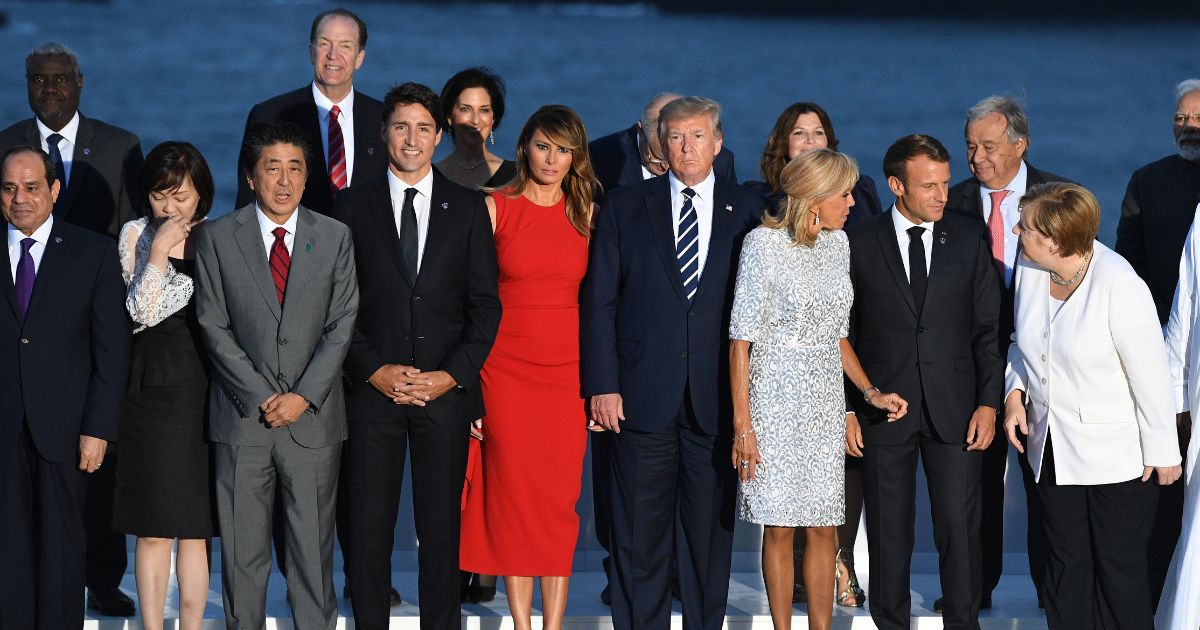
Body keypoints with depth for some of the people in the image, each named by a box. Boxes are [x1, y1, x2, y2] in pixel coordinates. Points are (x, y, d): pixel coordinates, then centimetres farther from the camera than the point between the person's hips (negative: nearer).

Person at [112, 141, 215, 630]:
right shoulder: (135, 235, 4)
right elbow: (142, 311, -6)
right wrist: (159, 252, -11)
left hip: (207, 387, 1)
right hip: (155, 387, -1)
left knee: (197, 527, 4)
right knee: (153, 530, 0)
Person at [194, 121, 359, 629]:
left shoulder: (335, 238, 6)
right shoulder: (217, 238, 3)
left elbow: (342, 326, 2)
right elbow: (214, 327, -1)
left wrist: (303, 396, -9)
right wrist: (262, 396, -9)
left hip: (314, 417, 1)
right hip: (242, 417, 0)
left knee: (313, 548, 3)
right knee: (242, 550, 3)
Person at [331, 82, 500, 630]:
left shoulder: (468, 208, 8)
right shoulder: (353, 206, 6)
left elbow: (485, 304, 5)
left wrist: (453, 375, -7)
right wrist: (373, 371, -8)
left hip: (445, 390, 0)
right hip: (372, 390, 0)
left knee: (441, 528, 1)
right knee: (368, 526, 0)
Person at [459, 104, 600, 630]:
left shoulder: (585, 214, 9)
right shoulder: (496, 209, 1)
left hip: (567, 370, 2)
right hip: (506, 368, -2)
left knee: (561, 500, 1)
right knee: (513, 497, -2)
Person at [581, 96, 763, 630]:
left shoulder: (746, 211, 7)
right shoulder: (624, 206, 7)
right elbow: (598, 301, 4)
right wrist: (601, 385, -4)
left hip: (717, 399, 1)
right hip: (642, 396, 0)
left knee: (710, 529, 5)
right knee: (639, 533, 2)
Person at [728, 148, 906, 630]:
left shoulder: (837, 243, 8)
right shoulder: (764, 244, -11)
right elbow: (741, 339, -10)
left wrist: (871, 391, 7)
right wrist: (742, 425, -14)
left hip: (824, 399, 5)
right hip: (775, 398, -5)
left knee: (823, 527, 5)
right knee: (780, 527, 0)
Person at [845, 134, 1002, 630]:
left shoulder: (969, 239, 4)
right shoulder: (860, 244, 1)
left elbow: (988, 327, 5)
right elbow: (843, 333, 4)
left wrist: (988, 402, -2)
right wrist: (846, 408, -1)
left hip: (955, 410, 1)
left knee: (959, 528, 0)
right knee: (888, 533, 5)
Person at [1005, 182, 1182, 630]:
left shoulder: (1119, 285, -23)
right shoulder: (1030, 270, -3)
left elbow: (1150, 374, -17)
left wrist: (1162, 453, -12)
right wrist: (1015, 394, -2)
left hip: (1117, 455, -6)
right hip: (1054, 450, 6)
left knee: (1119, 568, 3)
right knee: (1066, 564, 14)